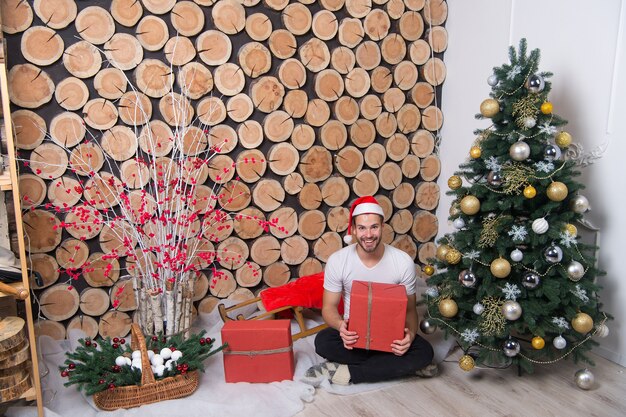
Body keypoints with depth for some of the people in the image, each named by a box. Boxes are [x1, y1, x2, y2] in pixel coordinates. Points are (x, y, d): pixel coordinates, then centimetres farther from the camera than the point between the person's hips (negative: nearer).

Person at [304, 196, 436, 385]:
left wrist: (411, 333, -28)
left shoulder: (403, 261, -13)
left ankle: (345, 373, -23)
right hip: (353, 332, 0)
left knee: (424, 351, -28)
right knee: (322, 342, -31)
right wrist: (341, 325, -31)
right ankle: (400, 366, -18)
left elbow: (410, 308, -5)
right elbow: (329, 306, -7)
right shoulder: (337, 261, -13)